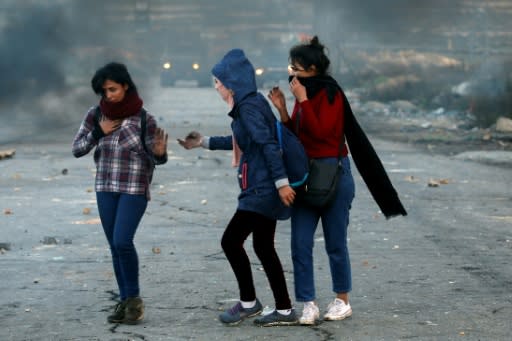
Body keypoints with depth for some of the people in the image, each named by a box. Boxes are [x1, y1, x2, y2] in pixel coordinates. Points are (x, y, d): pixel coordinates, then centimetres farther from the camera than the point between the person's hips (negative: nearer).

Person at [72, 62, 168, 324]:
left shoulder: (144, 119, -8)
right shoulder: (95, 115, 1)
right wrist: (98, 132, -13)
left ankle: (134, 299, -2)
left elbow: (155, 157, -3)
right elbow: (77, 150, 1)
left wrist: (160, 152, -26)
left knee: (122, 241, -16)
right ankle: (125, 301, 13)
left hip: (135, 188, -4)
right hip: (106, 189, 4)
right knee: (115, 246, 6)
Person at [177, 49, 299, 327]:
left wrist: (281, 182, -26)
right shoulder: (250, 103, 15)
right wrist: (204, 142, 33)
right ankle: (284, 310, 13)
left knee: (231, 240, -4)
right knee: (263, 246, 10)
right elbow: (240, 142, 29)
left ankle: (248, 302, 7)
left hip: (261, 189, -10)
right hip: (264, 188, 10)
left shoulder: (249, 107, -15)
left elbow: (268, 144, -22)